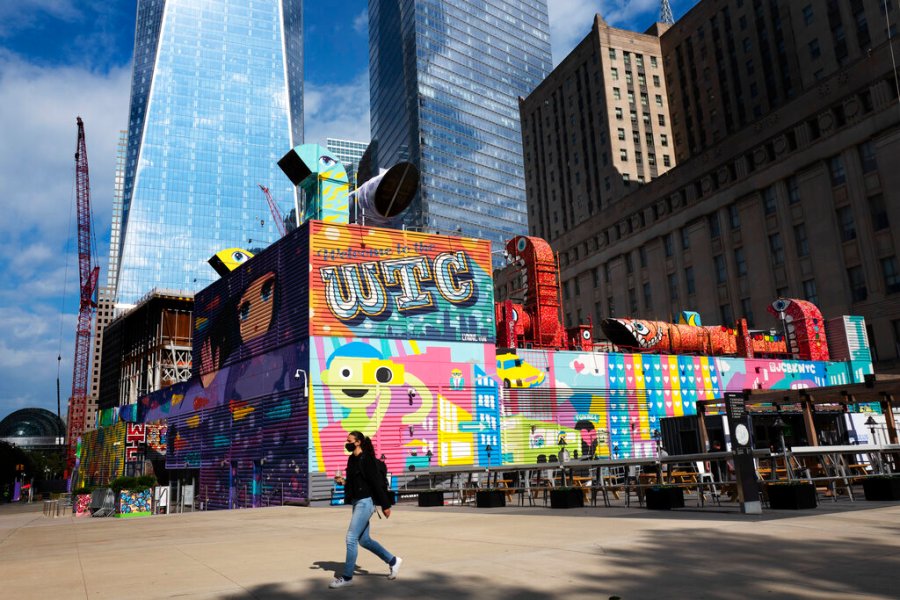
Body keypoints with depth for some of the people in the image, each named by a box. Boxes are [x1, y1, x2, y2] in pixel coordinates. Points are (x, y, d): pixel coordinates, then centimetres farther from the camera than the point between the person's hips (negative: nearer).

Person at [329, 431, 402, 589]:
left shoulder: (365, 459, -15)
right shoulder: (352, 459, 10)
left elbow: (377, 482, -16)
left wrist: (385, 505, -16)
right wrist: (343, 481, 1)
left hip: (365, 502, -10)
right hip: (357, 502, 10)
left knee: (351, 539, -7)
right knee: (364, 540, 14)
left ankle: (347, 577, 5)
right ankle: (393, 561, 27)